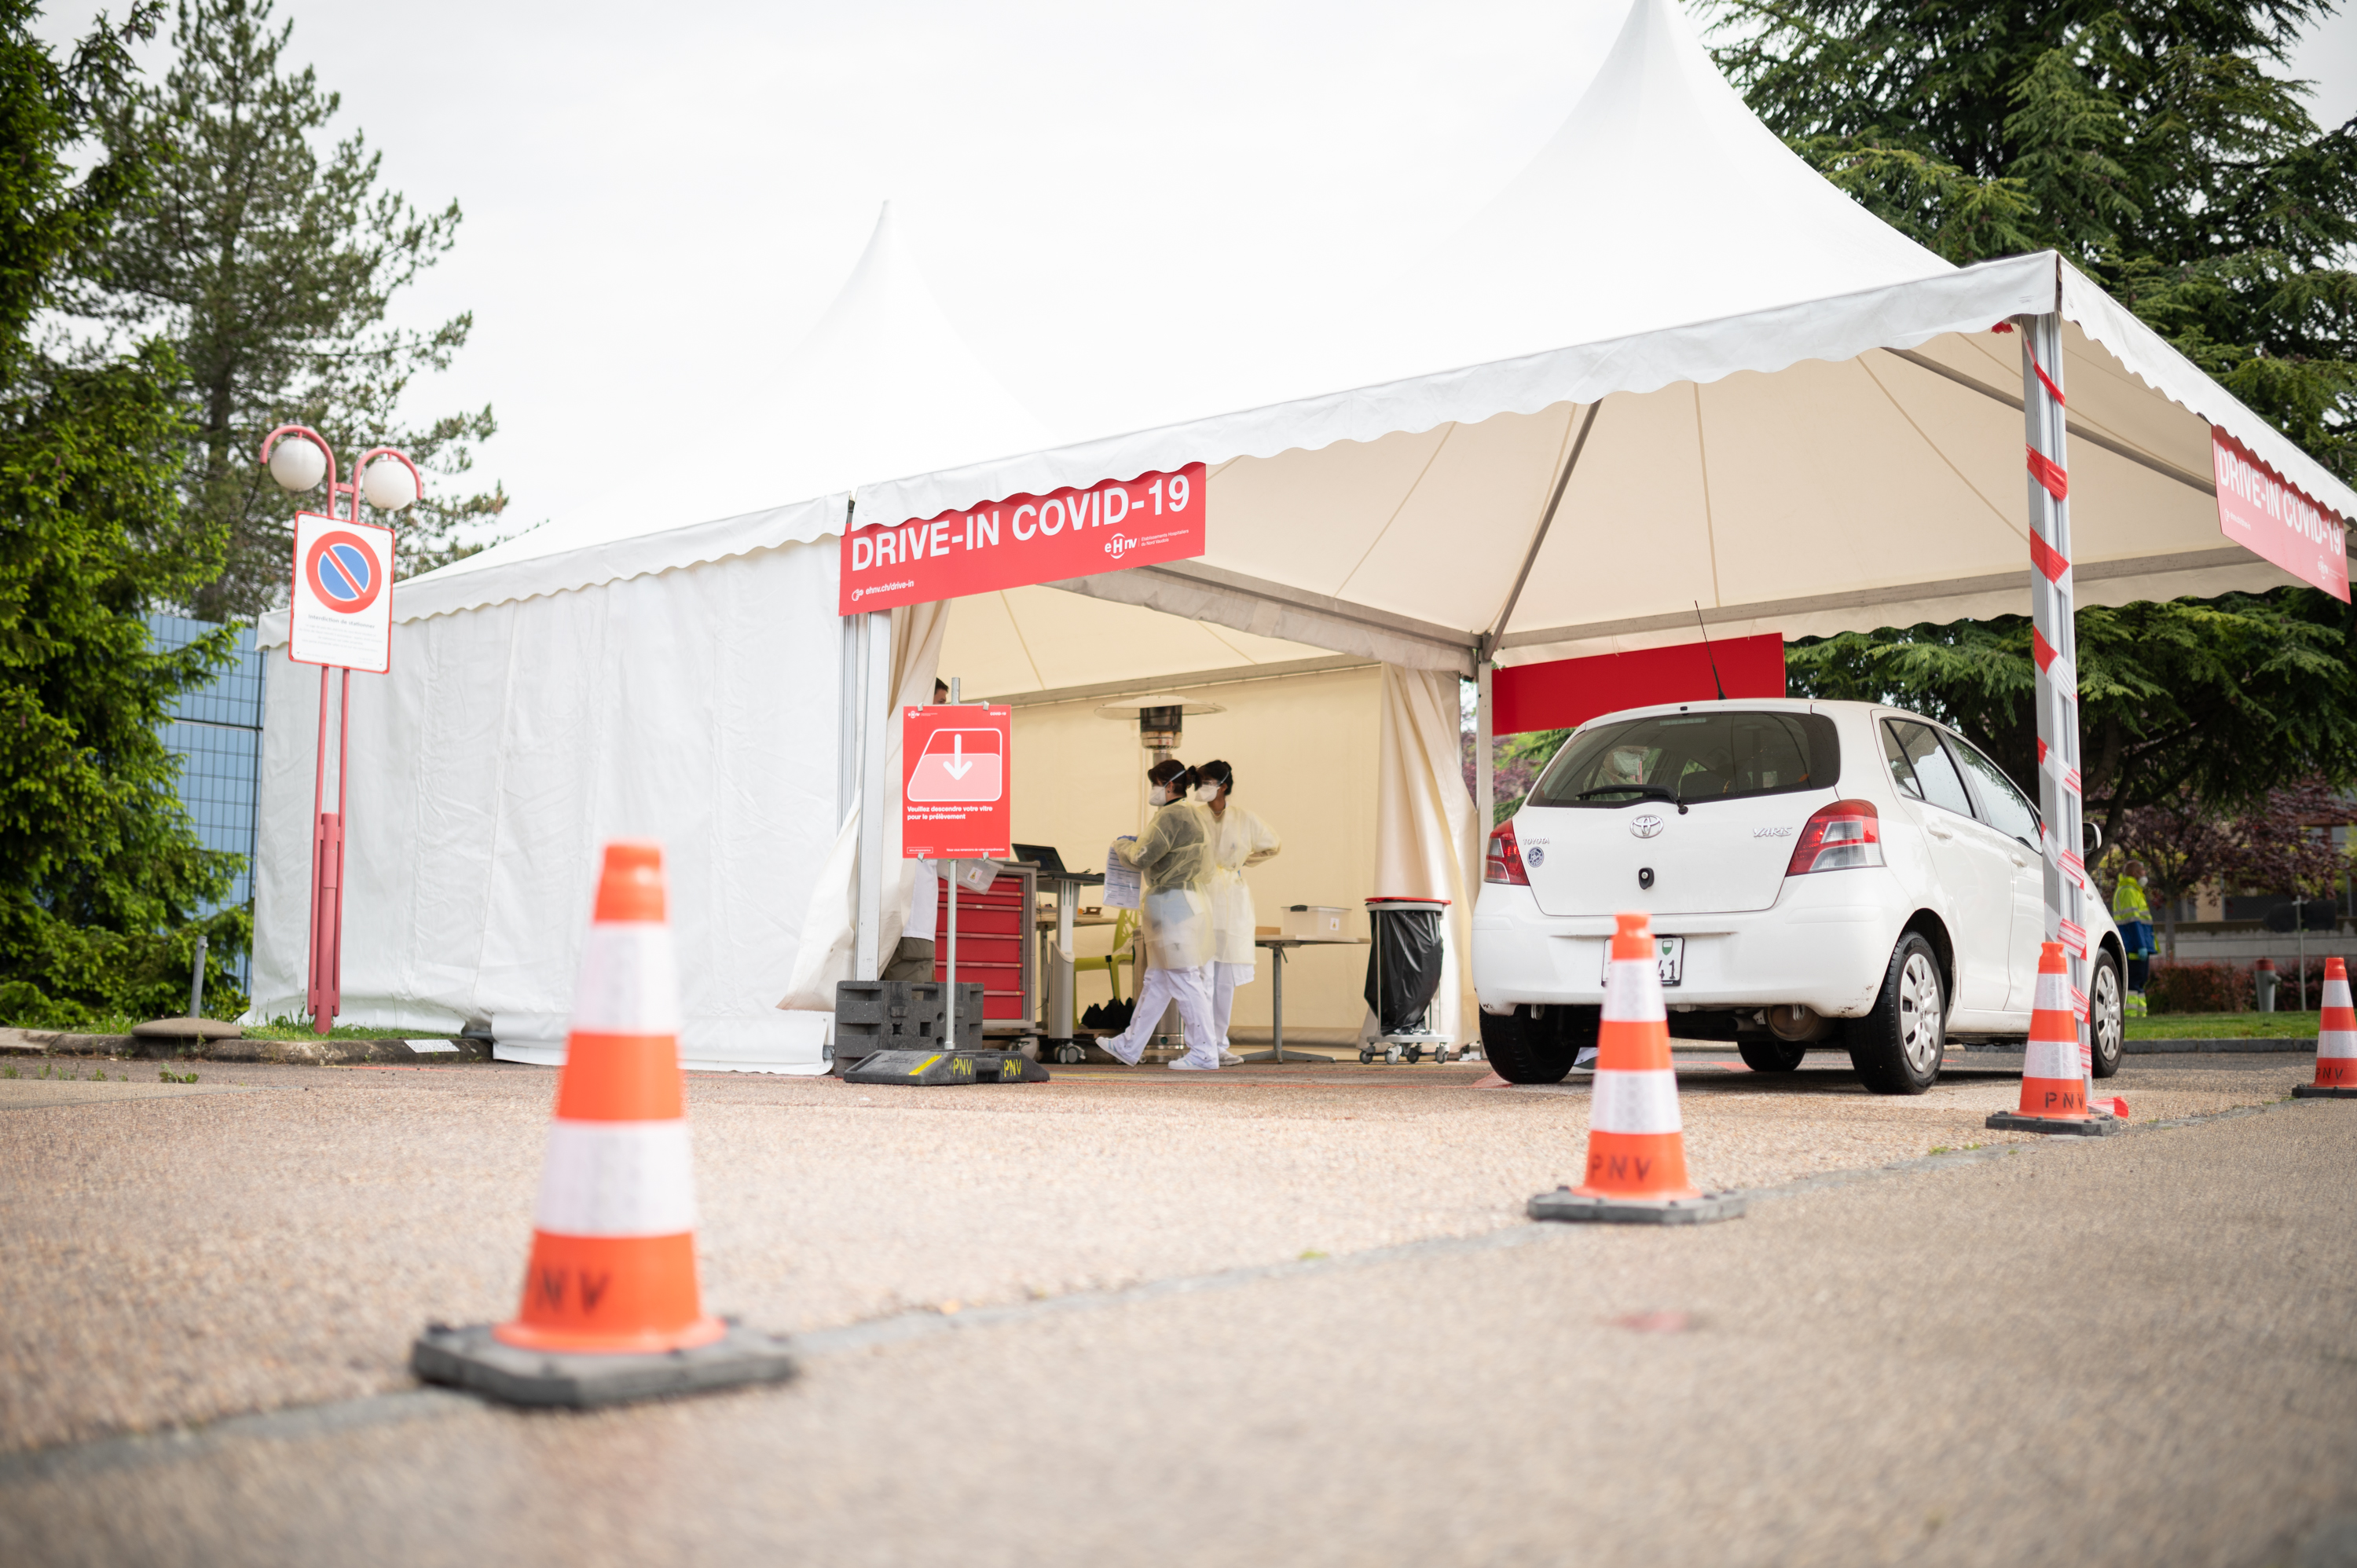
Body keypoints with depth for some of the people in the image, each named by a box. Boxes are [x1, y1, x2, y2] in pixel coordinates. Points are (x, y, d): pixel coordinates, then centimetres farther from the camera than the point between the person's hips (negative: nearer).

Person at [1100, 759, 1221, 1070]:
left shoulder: (1170, 816, -15)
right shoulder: (1197, 814, 15)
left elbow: (1143, 857, -18)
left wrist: (1122, 846, 2)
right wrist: (1137, 843, 20)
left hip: (1173, 902, -10)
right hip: (1192, 900, 10)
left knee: (1184, 980, -6)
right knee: (1156, 980, 15)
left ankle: (1205, 1054, -3)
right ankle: (1129, 1047, 23)